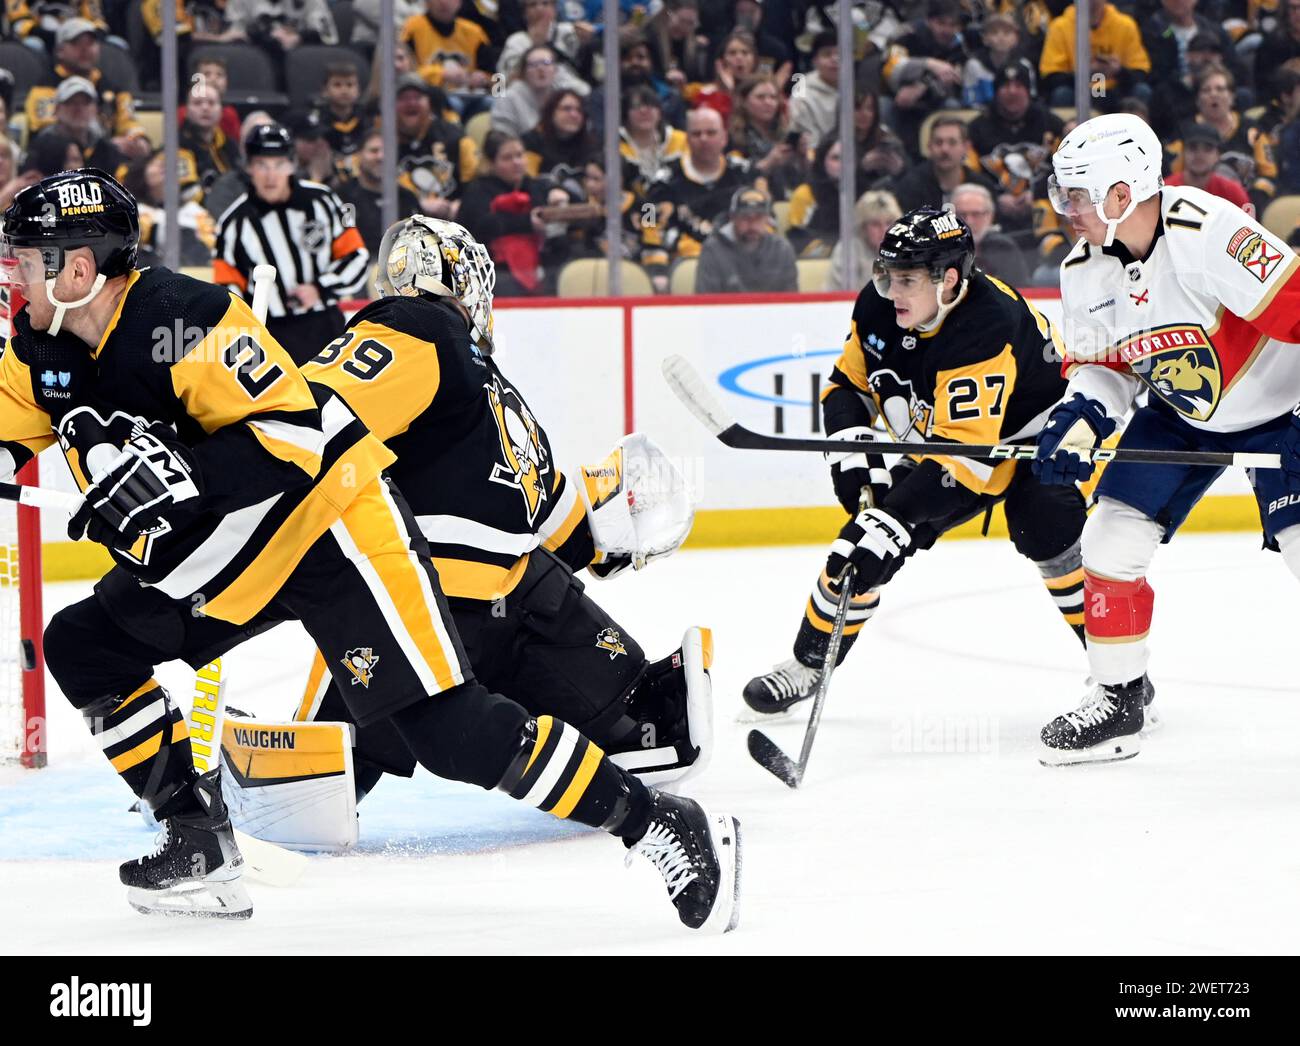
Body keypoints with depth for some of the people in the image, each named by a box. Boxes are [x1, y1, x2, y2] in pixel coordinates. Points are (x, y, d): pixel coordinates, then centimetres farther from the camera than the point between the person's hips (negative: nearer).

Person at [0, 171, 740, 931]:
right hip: (229, 553, 9)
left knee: (452, 731, -17)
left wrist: (178, 474, -38)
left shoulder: (186, 322, -26)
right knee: (85, 647, 2)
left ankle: (666, 828, -11)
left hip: (330, 521, -9)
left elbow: (296, 436, -29)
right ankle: (198, 838, 7)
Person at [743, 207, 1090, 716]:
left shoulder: (988, 328, -38)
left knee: (1047, 537, -29)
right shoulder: (879, 306, -16)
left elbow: (963, 456, -42)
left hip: (1031, 439, -7)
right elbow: (848, 385, 0)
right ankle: (808, 663, 14)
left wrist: (894, 518, -48)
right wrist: (853, 453, -19)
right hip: (938, 441, 7)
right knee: (863, 539, -3)